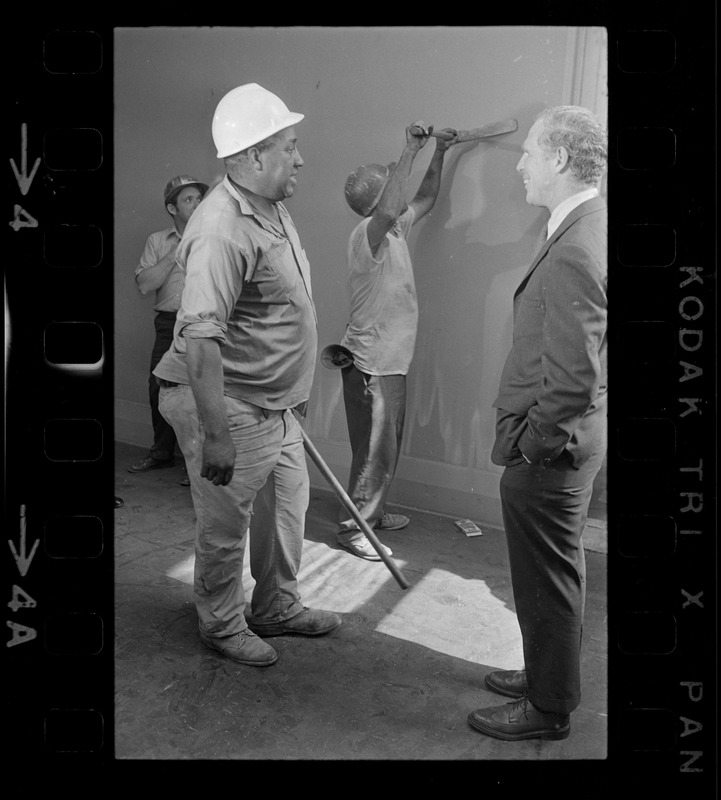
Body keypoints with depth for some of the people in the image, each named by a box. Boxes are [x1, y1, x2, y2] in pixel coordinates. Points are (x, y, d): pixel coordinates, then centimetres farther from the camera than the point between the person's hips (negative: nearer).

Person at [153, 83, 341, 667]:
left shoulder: (272, 209, 8)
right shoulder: (222, 231, -26)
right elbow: (199, 337, -32)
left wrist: (294, 390, 24)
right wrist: (215, 435, -33)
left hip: (275, 403, 10)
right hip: (230, 406, -10)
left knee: (288, 503, 21)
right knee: (226, 525, 8)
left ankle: (278, 607, 40)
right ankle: (222, 625, 31)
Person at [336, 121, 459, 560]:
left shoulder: (395, 230, 11)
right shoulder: (367, 233, -17)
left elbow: (425, 198, 27)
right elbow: (389, 210, -40)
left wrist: (439, 153, 22)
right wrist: (410, 151, -34)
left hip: (391, 362, 10)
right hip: (370, 363, -10)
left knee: (388, 446, 19)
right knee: (375, 449, -3)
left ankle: (372, 512, 33)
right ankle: (352, 527, 8)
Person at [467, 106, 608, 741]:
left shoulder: (573, 255, -25)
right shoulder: (591, 224, 6)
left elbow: (572, 381, -29)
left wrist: (527, 443, -14)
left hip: (549, 450, -10)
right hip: (571, 437, 10)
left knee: (547, 581, 8)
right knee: (554, 574, 23)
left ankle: (549, 709, 29)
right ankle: (548, 676, 44)